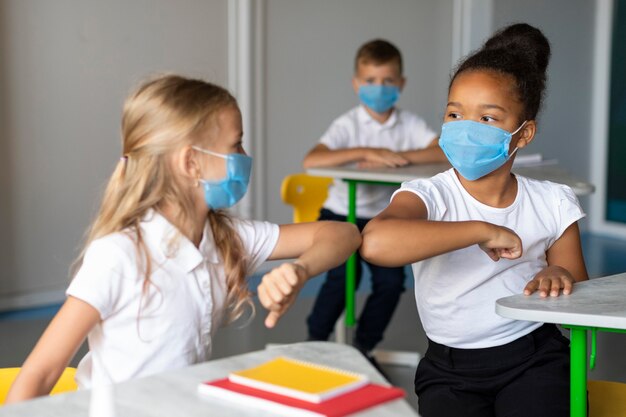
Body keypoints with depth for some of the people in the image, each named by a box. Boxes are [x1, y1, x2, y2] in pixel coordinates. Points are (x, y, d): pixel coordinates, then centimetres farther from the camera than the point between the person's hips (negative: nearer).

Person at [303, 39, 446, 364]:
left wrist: (394, 158, -27)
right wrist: (367, 152, -33)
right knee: (344, 274, -24)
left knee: (391, 279, -16)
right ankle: (314, 344, 0)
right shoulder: (348, 125, -11)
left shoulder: (409, 124, -2)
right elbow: (311, 161, -28)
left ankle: (363, 348, 10)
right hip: (341, 215, -3)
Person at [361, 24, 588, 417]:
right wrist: (480, 231, -29)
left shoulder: (553, 203, 2)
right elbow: (376, 242, -34)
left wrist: (562, 279, -14)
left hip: (535, 358, 1)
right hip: (451, 369, -1)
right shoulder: (429, 195, -9)